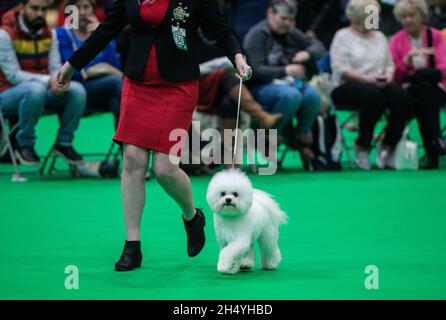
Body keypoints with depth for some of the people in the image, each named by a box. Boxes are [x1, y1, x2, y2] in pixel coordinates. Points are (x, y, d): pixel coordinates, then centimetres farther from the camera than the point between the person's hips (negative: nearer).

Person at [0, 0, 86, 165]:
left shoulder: (49, 34, 7)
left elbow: (55, 68, 4)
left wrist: (59, 80, -22)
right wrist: (48, 81, -29)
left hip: (45, 89, 6)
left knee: (77, 90, -20)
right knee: (36, 89, -39)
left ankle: (64, 143, -4)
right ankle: (24, 144, -19)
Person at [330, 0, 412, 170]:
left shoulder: (379, 37, 22)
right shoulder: (343, 37, 4)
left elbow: (389, 65, 19)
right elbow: (341, 69, -8)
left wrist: (388, 75, -6)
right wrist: (367, 78, -19)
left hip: (379, 84, 5)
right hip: (347, 85, -5)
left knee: (402, 96, -27)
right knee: (373, 95, -39)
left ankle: (388, 148, -20)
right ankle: (362, 147, -26)